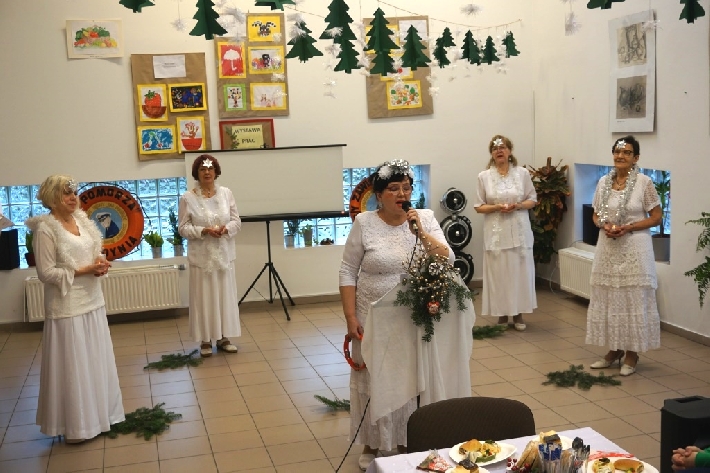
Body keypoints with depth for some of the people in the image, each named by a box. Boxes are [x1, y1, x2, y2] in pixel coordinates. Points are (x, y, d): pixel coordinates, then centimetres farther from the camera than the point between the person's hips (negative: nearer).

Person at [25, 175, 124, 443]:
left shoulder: (82, 221, 7)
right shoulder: (45, 229, -14)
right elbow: (46, 273, -16)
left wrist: (100, 265, -5)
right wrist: (83, 271, -20)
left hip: (92, 301, 7)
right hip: (67, 306, -7)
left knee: (96, 361, 14)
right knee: (72, 365, 1)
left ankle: (98, 414, 27)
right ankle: (74, 425, 13)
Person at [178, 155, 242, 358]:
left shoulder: (226, 193, 3)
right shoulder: (188, 198, -6)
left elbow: (237, 221, 5)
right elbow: (183, 228, -6)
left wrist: (226, 229, -16)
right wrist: (204, 231, -20)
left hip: (224, 254, 3)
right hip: (201, 256, -3)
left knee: (225, 295, 8)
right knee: (204, 298, 3)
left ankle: (223, 338, 20)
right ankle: (205, 340, 13)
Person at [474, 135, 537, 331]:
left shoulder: (522, 173, 2)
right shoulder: (484, 176, 1)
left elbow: (533, 200, 6)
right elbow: (479, 207, 2)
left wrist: (518, 206, -13)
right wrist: (496, 207, -14)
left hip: (519, 230, 0)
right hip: (496, 231, 0)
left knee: (519, 271, 4)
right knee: (498, 272, 2)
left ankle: (518, 314, 15)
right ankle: (502, 314, 14)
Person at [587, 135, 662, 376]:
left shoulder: (644, 182, -7)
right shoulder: (603, 182, 6)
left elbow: (656, 217, -5)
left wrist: (628, 227, -16)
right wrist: (604, 226, -8)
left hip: (634, 249, -5)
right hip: (608, 248, 5)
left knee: (633, 300, 1)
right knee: (607, 300, 8)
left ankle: (632, 353, 13)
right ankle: (614, 350, 22)